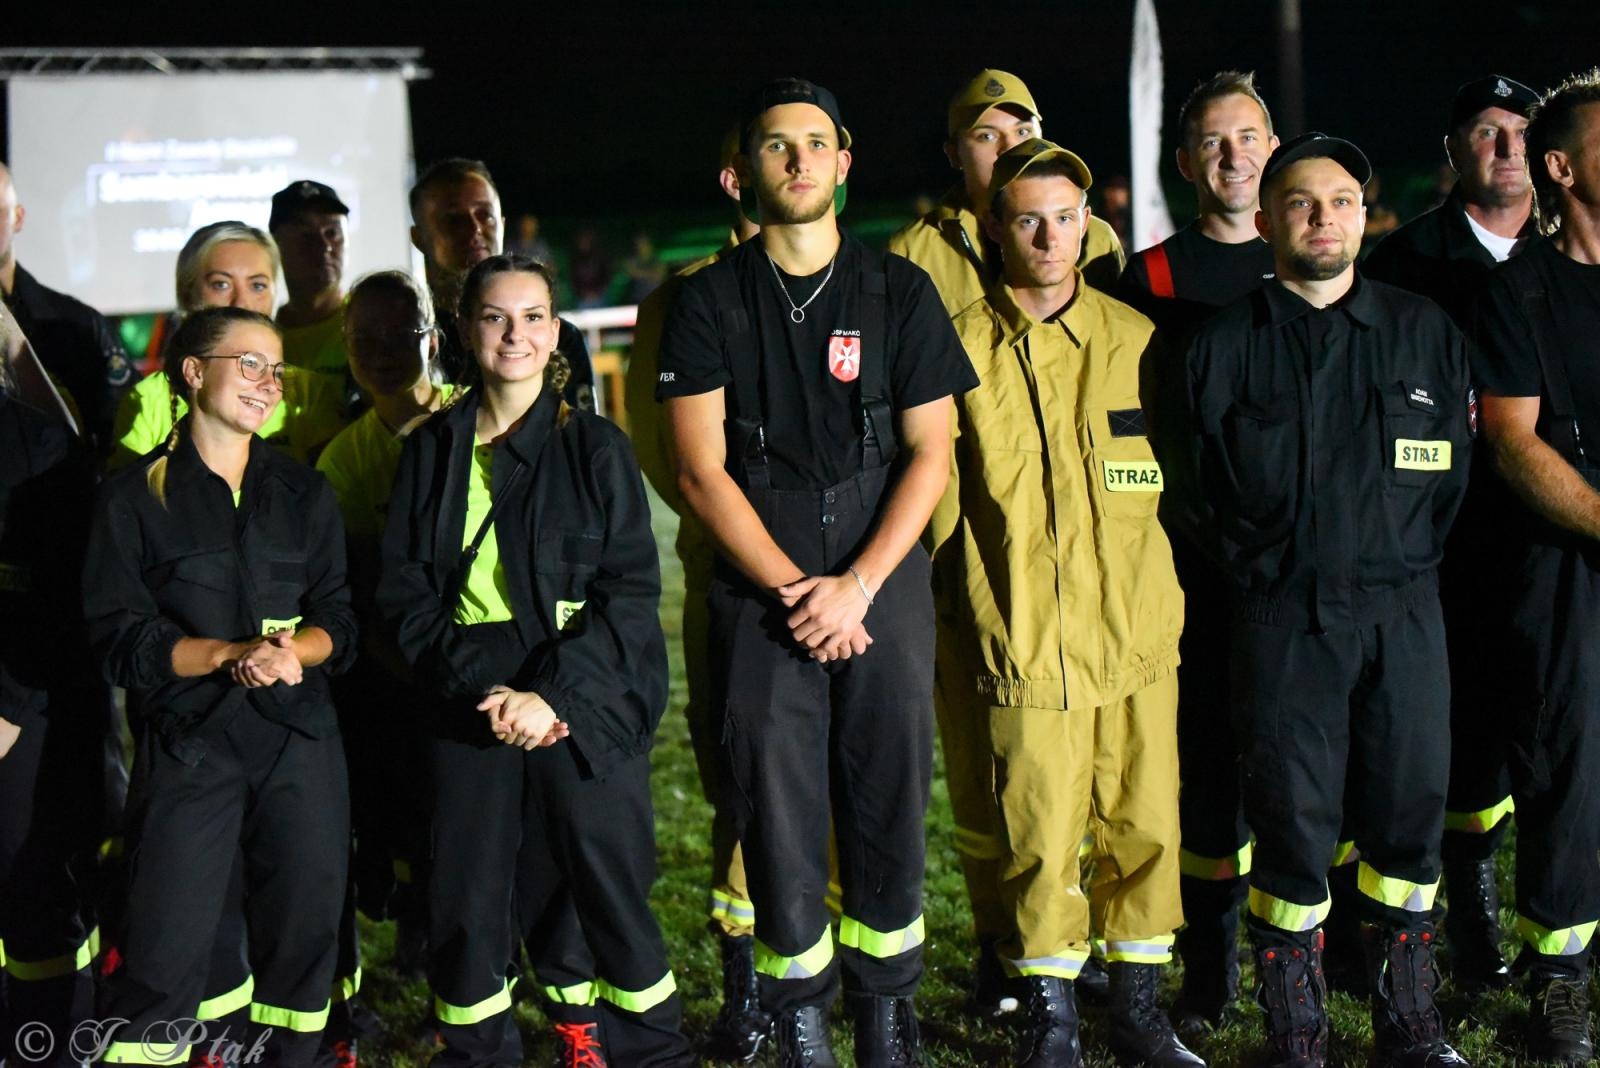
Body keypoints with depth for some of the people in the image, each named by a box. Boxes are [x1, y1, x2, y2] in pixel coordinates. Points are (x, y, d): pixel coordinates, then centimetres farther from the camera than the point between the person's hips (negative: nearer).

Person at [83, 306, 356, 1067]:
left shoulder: (304, 492, 12)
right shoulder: (134, 497, 1)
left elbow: (338, 619, 8)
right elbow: (121, 639, -4)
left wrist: (295, 649, -14)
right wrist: (232, 654, -17)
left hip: (301, 740, 3)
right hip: (190, 741, -3)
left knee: (304, 931, 5)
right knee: (164, 950, -7)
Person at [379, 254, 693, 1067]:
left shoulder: (594, 446, 1)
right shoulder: (432, 452, 8)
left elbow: (630, 591, -5)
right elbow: (406, 592, 4)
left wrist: (551, 693, -16)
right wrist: (482, 685, -10)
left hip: (584, 706, -2)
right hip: (469, 710, 2)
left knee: (608, 888, 2)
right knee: (470, 895, 4)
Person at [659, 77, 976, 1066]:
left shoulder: (901, 292, 6)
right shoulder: (710, 301, 3)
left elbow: (931, 455, 2)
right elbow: (702, 471, -2)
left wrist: (857, 586, -9)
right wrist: (793, 589, -9)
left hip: (885, 582, 1)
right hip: (759, 592, -1)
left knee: (889, 805, 4)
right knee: (777, 812, 0)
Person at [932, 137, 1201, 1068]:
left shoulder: (1136, 339, 8)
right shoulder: (962, 350, 2)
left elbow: (1178, 478, 16)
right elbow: (939, 502, 7)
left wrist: (1176, 603, 13)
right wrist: (953, 639, 6)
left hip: (1138, 636, 2)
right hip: (1025, 640, -2)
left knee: (1146, 825, 6)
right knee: (1040, 835, 0)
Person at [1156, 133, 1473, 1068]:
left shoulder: (1426, 332, 8)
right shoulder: (1222, 347, 2)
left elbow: (1457, 465, 14)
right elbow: (1188, 486, 7)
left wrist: (1411, 559, 8)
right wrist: (1255, 567, 4)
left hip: (1404, 613, 2)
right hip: (1283, 623, -2)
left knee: (1410, 820, 6)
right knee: (1294, 827, 1)